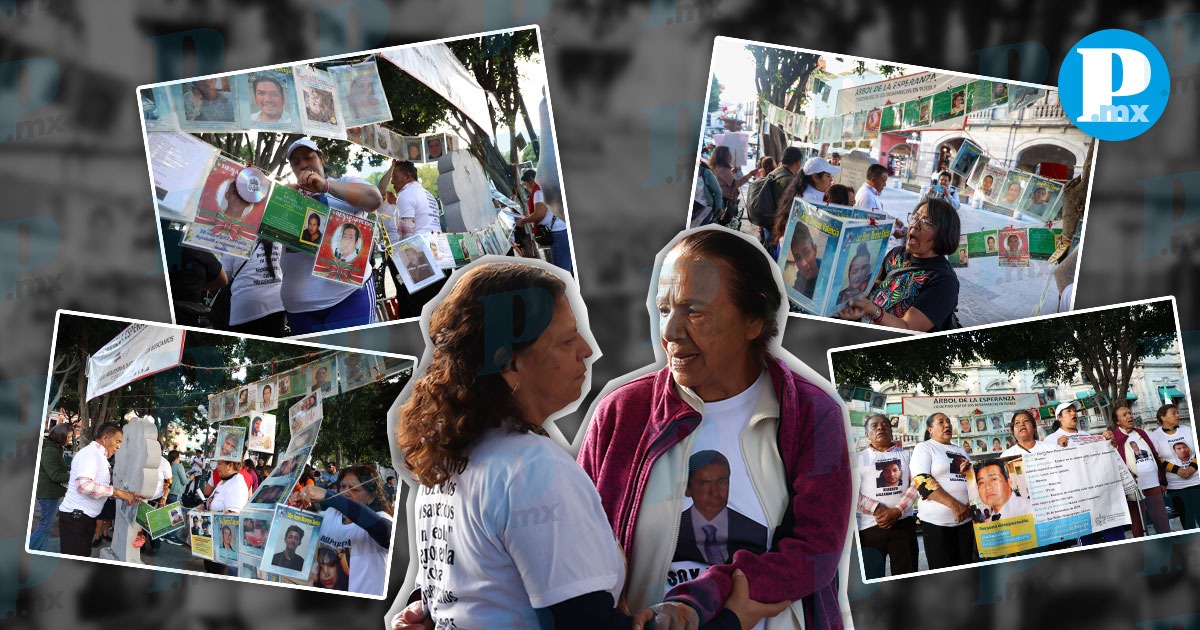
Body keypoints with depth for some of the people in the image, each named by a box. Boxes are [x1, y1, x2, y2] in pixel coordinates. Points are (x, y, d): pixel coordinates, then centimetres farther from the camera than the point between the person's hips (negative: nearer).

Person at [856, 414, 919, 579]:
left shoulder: (906, 455, 14)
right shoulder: (858, 459, 9)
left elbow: (916, 484, 3)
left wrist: (897, 511, -12)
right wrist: (877, 509, -15)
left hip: (903, 523, 1)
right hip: (869, 527, -1)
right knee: (872, 579, -2)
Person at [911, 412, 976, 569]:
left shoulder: (960, 451, 19)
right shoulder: (924, 448, 0)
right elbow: (922, 482, -14)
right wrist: (954, 505, -22)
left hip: (966, 519, 6)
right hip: (937, 521, -6)